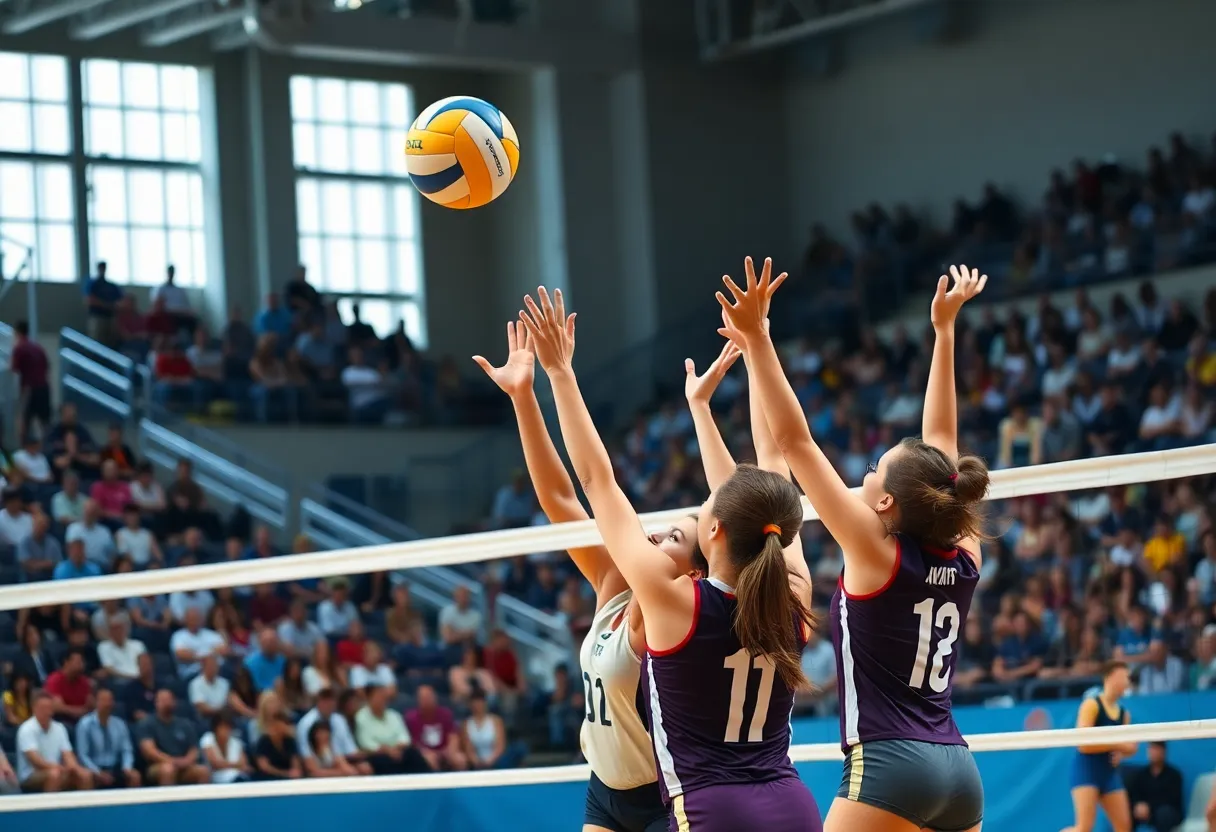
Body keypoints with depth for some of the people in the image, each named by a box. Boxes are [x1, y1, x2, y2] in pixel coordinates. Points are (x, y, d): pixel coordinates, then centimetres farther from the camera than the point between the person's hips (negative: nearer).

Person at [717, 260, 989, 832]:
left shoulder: (878, 554, -7)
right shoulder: (962, 559, 7)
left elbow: (795, 442, -10)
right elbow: (941, 441, 18)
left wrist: (757, 339, -10)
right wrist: (944, 330, 23)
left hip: (887, 767, -7)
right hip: (958, 770, 7)